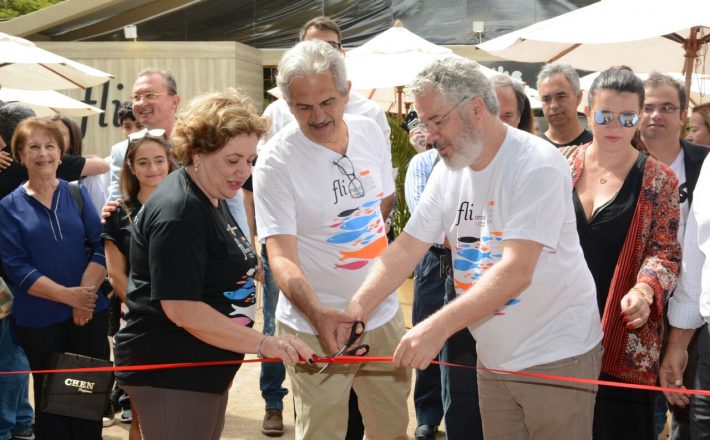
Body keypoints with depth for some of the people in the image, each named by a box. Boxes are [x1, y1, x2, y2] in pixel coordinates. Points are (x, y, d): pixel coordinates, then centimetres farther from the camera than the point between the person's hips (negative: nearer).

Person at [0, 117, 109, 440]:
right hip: (39, 319, -1)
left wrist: (86, 293, -17)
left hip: (89, 312, 1)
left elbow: (101, 246, -2)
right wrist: (68, 295, -19)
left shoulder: (77, 193, 5)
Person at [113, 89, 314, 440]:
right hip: (169, 376, -10)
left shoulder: (211, 199, 10)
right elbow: (183, 309, -26)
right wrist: (264, 344, -26)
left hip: (203, 370, 10)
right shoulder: (178, 213, -21)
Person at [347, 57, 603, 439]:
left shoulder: (537, 164, -18)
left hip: (556, 354, -6)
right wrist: (360, 303, -14)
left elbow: (516, 271, -28)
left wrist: (438, 326, -37)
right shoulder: (448, 172, 4)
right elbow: (406, 248, 3)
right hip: (493, 358, 6)